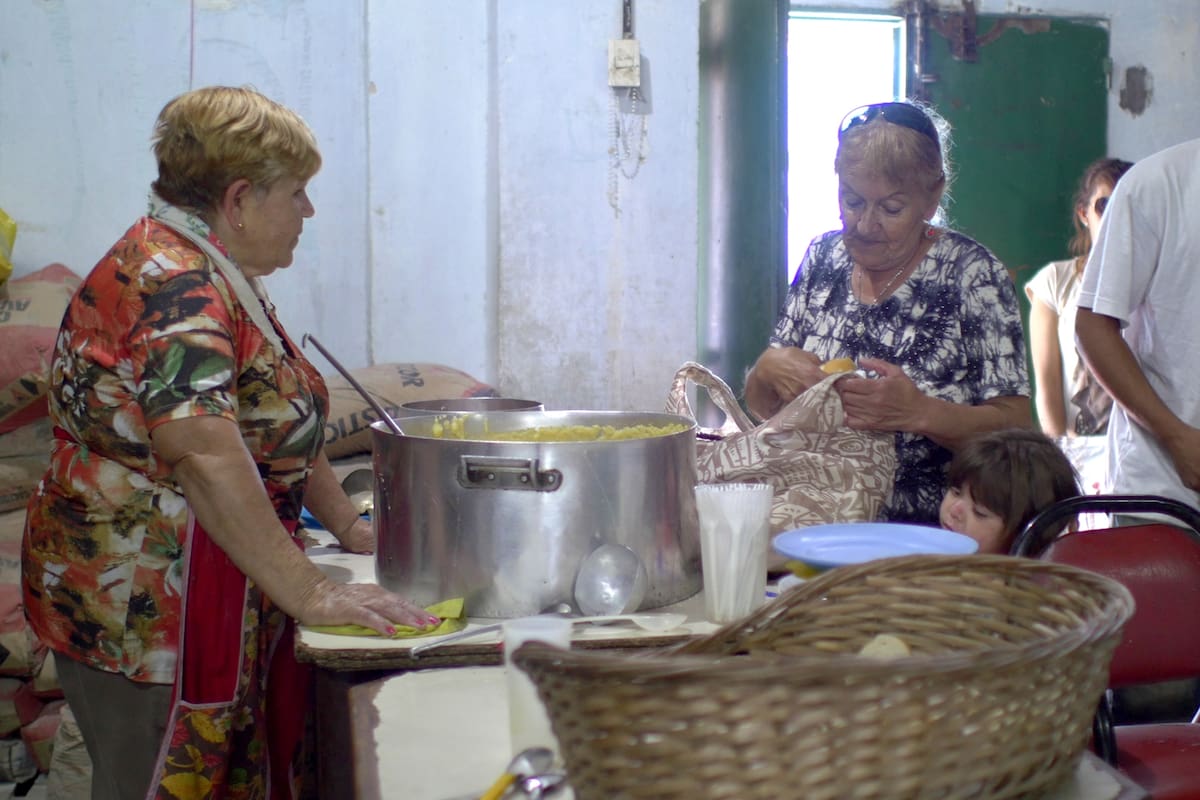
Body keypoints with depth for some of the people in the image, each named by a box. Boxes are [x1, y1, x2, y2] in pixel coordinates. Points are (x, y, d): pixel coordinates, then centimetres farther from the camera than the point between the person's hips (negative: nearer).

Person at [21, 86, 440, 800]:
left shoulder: (216, 277, 13)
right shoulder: (171, 286, -21)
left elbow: (280, 426, 20)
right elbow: (209, 459, -32)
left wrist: (352, 528, 13)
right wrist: (313, 595, -32)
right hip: (141, 610, -10)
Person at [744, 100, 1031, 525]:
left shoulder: (972, 273, -6)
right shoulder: (823, 258, 9)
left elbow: (1016, 429, -9)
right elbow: (761, 404, 14)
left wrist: (918, 412, -26)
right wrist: (769, 368, -9)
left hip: (932, 527, -4)